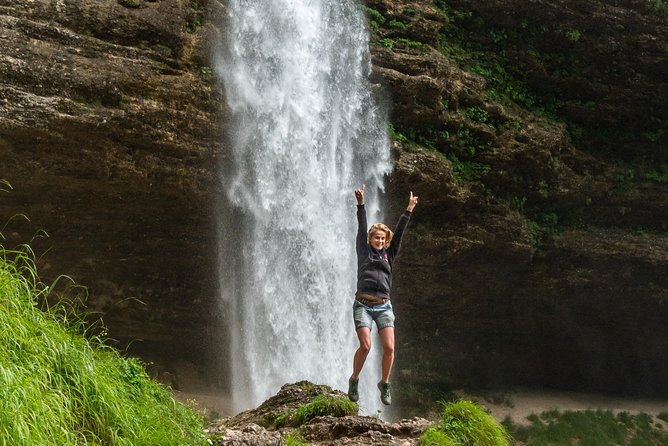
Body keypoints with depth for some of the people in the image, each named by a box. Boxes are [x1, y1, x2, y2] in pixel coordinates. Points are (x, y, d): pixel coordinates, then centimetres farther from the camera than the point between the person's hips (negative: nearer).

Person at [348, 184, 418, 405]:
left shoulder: (389, 254, 17)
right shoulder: (364, 252, 12)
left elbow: (399, 232, 14)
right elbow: (362, 228, 5)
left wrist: (409, 211, 10)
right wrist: (361, 204, -2)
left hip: (384, 306, 2)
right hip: (363, 305, -2)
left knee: (389, 347, -11)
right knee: (365, 345, -16)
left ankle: (384, 383, 10)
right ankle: (354, 380, 7)